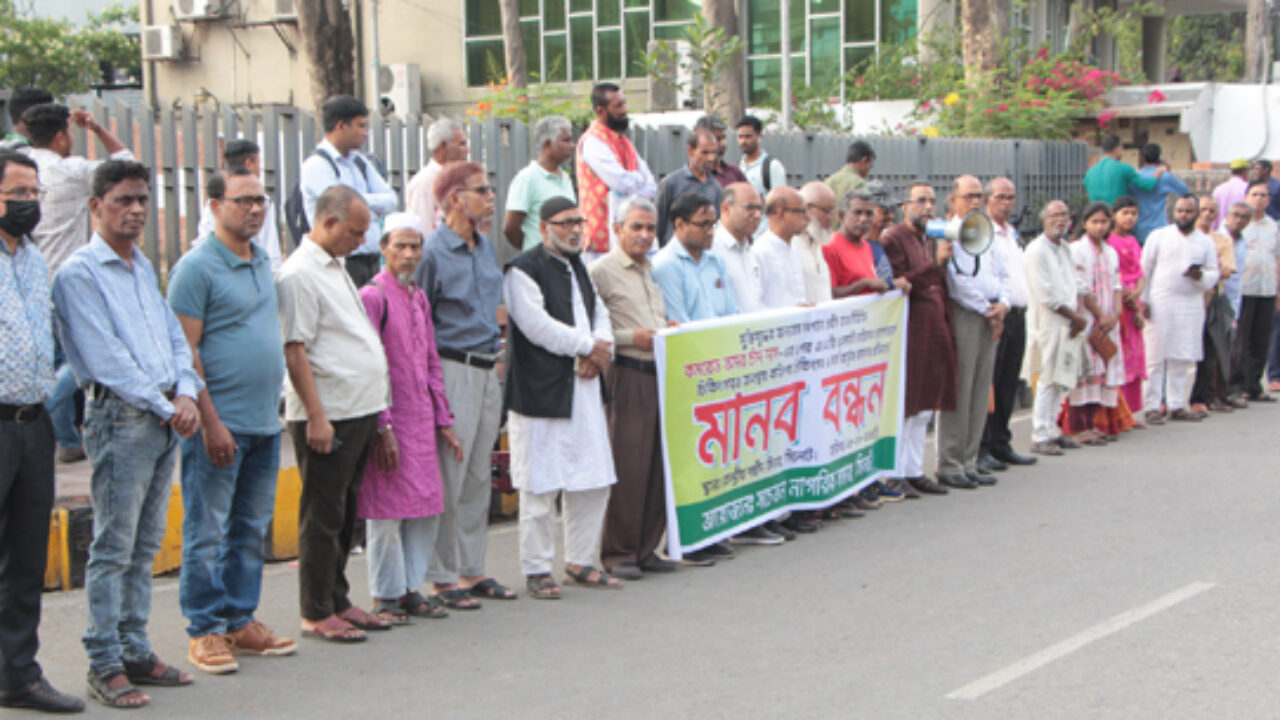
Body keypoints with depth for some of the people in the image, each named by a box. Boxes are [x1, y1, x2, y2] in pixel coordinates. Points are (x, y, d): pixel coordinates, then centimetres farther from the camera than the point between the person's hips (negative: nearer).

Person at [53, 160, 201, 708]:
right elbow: (104, 356, -12)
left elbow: (174, 337, 17)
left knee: (145, 546, 11)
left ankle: (135, 651, 18)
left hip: (166, 422, 8)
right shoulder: (78, 273, -6)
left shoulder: (145, 268, 19)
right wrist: (163, 407, -12)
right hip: (120, 416, -8)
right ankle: (105, 665, 0)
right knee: (113, 549, -5)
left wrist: (187, 393, 0)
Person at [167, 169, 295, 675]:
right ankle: (205, 630, 8)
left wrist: (272, 406, 16)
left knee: (252, 528, 12)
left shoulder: (263, 261, 14)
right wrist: (211, 422, -17)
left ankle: (241, 620, 21)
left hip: (265, 422, 8)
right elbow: (184, 352, -13)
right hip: (220, 424, -8)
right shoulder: (197, 267, -9)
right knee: (207, 531, 0)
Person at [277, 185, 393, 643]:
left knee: (345, 514, 14)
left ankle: (337, 602, 23)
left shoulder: (334, 267, 17)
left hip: (359, 413, 9)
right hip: (328, 417, -9)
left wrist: (377, 417, 21)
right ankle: (316, 613, 6)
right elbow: (294, 351, -18)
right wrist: (316, 417, -21)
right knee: (323, 516, -2)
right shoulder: (299, 274, -13)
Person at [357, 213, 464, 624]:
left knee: (427, 508, 9)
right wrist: (383, 427, -17)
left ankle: (410, 588, 20)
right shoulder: (372, 296, -9)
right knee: (387, 509, -1)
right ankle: (385, 597, 10)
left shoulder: (419, 298, 14)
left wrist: (444, 421, 14)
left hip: (422, 422, 7)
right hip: (390, 422, -7)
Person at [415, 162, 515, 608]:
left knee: (479, 476, 12)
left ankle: (472, 571, 20)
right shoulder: (434, 252, -11)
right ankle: (442, 578, 5)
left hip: (488, 370, 8)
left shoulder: (486, 247, 13)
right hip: (454, 370, -8)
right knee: (448, 478, -3)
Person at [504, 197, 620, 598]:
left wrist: (600, 352, -3)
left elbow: (600, 314, 17)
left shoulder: (578, 268, 18)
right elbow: (538, 326, -18)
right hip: (541, 392, -8)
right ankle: (536, 571, 7)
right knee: (541, 485, -3)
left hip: (584, 388, 8)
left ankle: (579, 562, 24)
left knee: (593, 481, 11)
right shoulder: (524, 270, -9)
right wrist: (588, 347, -11)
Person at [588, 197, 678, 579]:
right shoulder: (601, 271, -4)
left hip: (659, 374, 8)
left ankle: (646, 548, 15)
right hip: (626, 376, -7)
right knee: (626, 467, -6)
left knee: (658, 464, 7)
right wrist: (631, 337, -16)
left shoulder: (653, 270, 20)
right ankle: (618, 553, 2)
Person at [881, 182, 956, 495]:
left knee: (924, 409, 12)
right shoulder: (893, 238, -8)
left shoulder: (934, 239, 19)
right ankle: (896, 474, 2)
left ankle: (915, 471, 19)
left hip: (934, 332, 8)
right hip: (908, 332, -8)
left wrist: (947, 326, 16)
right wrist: (935, 263, -24)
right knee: (903, 408, -5)